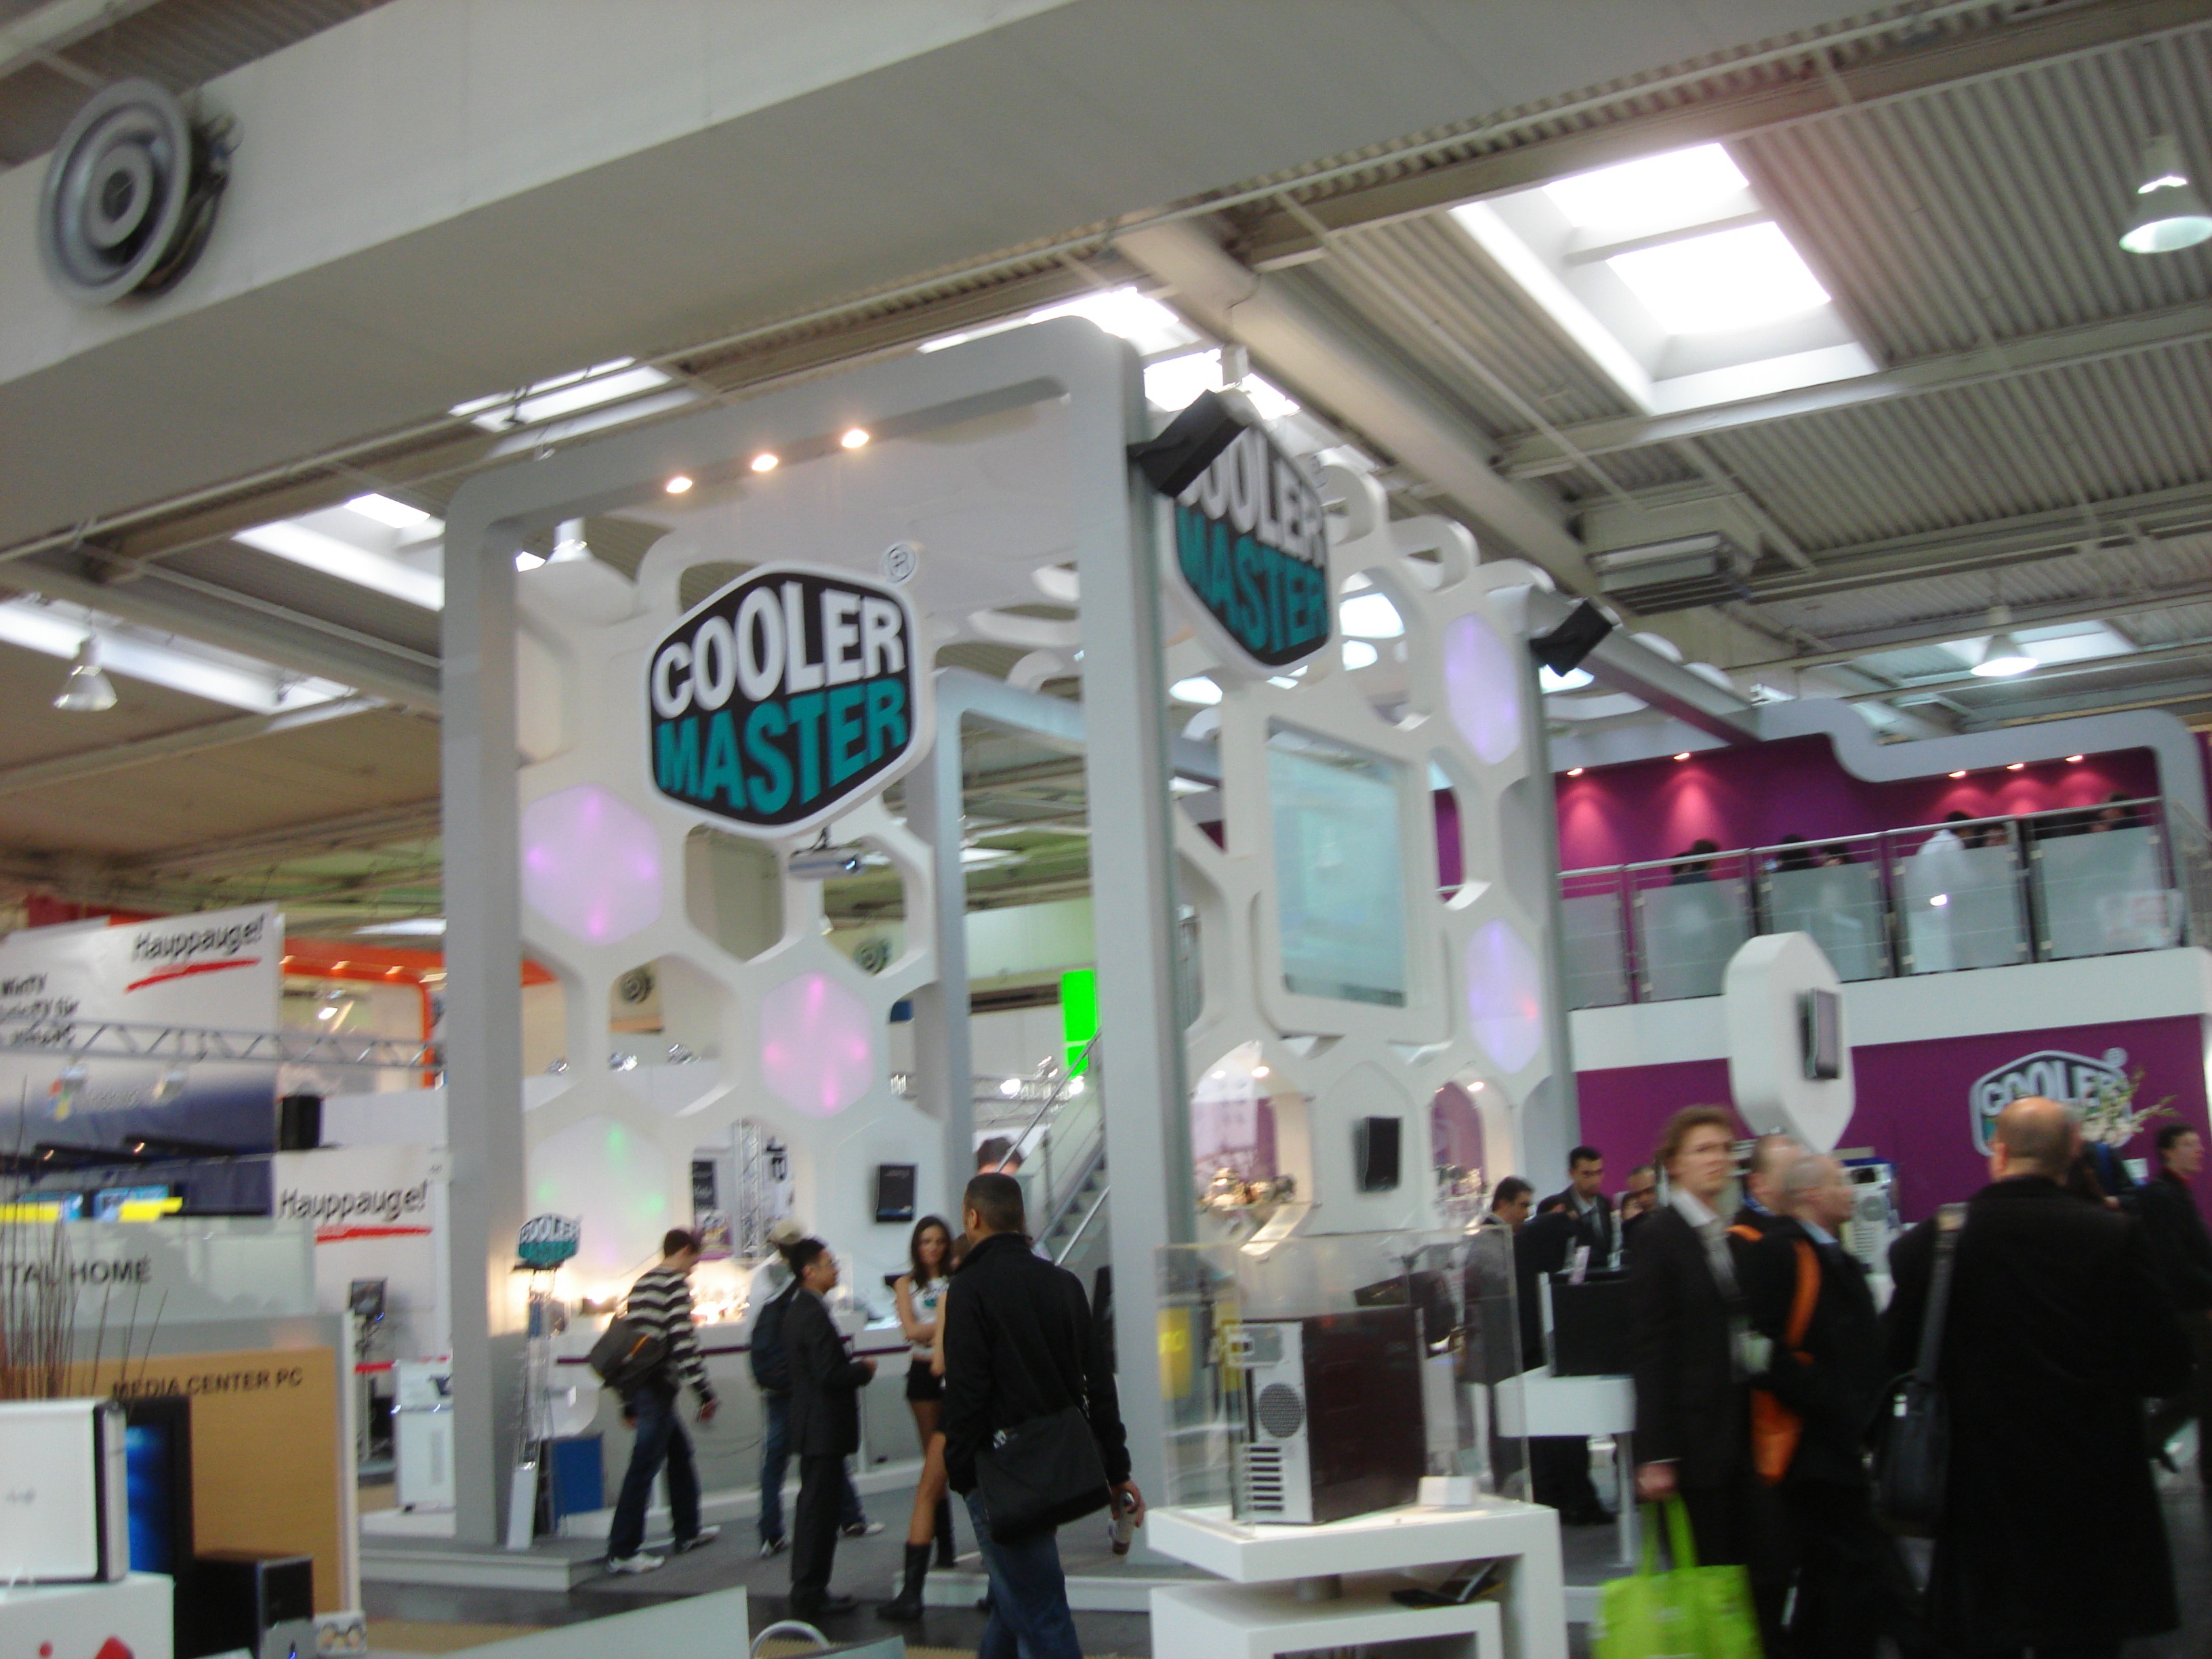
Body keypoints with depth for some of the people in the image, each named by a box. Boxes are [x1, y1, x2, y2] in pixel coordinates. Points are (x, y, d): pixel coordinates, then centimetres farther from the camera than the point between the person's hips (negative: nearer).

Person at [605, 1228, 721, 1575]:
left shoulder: (641, 1284, 18)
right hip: (658, 1387, -9)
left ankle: (688, 1531, 30)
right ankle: (622, 1552, -6)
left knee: (680, 1452, 21)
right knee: (644, 1466, -7)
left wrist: (628, 1403, 21)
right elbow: (683, 1341, -17)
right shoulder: (676, 1283, -8)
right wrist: (704, 1393, -14)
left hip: (636, 1387, 9)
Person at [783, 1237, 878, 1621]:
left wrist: (854, 1366, 9)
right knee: (819, 1509, -4)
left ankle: (808, 1590, 24)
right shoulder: (814, 1314, -20)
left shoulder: (798, 1310, 12)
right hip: (824, 1427, -11)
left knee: (815, 1507, 16)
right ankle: (810, 1595, 1)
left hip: (812, 1426, 11)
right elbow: (830, 1374, -25)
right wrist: (865, 1370, -9)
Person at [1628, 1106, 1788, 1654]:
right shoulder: (1659, 1237, -8)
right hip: (1697, 1431, -6)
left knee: (1772, 1568, 3)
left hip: (1746, 1423, 6)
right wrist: (1654, 1455, -16)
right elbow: (1649, 1350, -12)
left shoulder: (1736, 1237, 13)